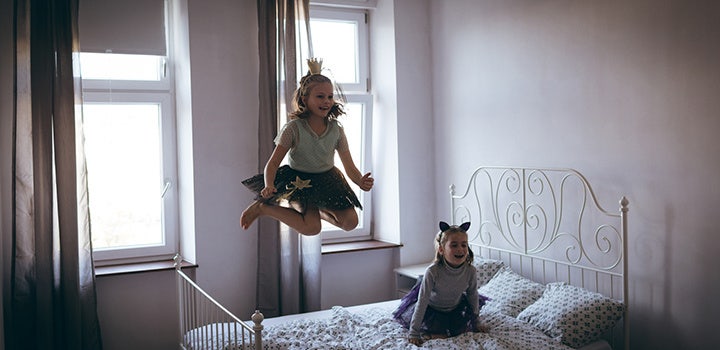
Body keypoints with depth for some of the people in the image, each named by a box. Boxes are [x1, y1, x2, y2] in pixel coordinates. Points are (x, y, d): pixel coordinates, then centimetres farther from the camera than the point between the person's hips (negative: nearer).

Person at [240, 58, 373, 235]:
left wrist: (361, 181, -28)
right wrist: (269, 186, -37)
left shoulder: (336, 130, -8)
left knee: (351, 222, -12)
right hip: (298, 180, -4)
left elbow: (350, 167, -7)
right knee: (312, 228, -22)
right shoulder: (293, 128, -18)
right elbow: (273, 163, -17)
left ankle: (317, 210, 18)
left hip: (326, 180, 4)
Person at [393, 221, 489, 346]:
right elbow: (422, 302, -30)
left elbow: (473, 295, -5)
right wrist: (414, 333, -28)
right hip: (432, 307, -3)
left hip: (456, 306, 3)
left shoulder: (470, 270, -24)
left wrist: (476, 322, 6)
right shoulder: (432, 271, -35)